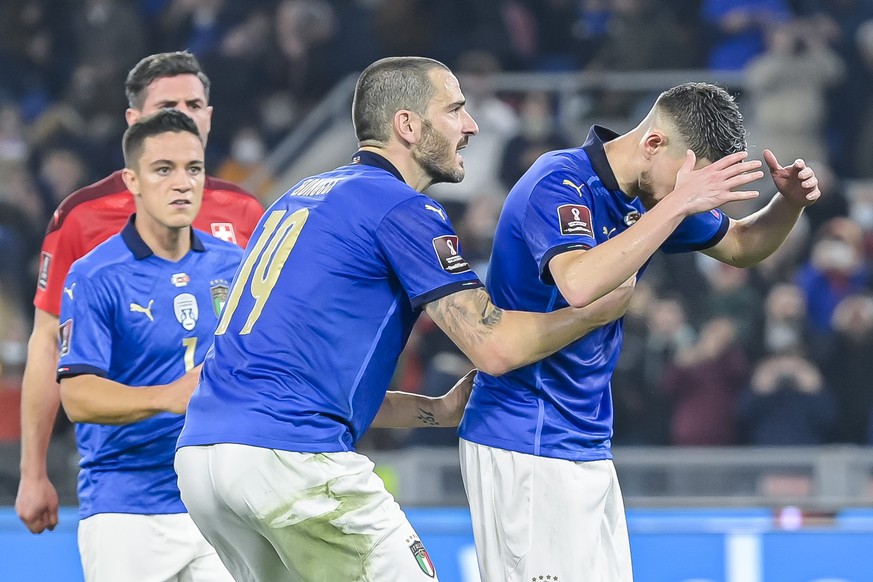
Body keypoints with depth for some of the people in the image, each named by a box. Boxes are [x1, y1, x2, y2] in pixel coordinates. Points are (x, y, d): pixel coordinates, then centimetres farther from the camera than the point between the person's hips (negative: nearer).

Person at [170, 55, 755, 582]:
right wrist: (605, 308, 7)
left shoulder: (302, 197, 24)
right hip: (293, 455, -9)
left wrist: (440, 410, 26)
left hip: (200, 451, 9)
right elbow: (495, 345, -7)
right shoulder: (402, 208, -2)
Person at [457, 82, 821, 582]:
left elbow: (741, 245, 25)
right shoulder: (559, 184, -17)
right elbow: (580, 284, -35)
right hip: (529, 449, -9)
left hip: (589, 447, 9)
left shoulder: (650, 196, 9)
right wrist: (677, 206, -34)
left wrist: (791, 201, 3)